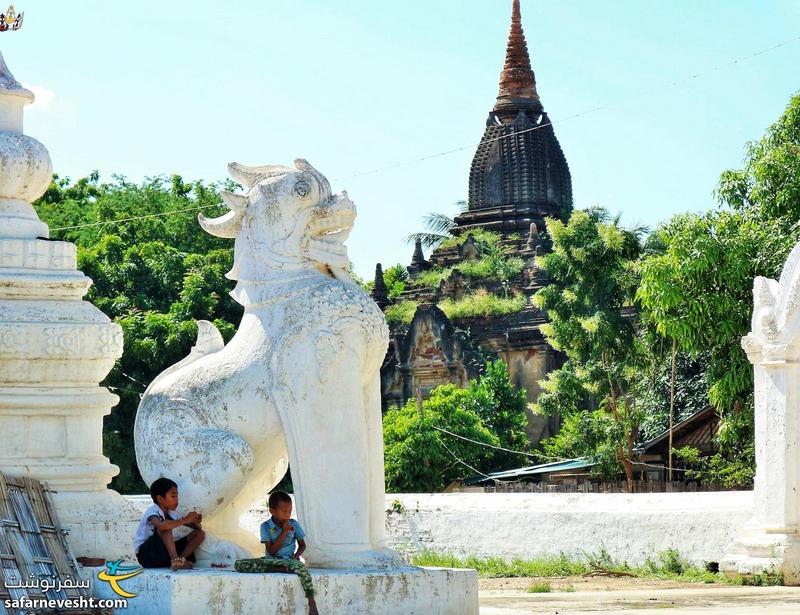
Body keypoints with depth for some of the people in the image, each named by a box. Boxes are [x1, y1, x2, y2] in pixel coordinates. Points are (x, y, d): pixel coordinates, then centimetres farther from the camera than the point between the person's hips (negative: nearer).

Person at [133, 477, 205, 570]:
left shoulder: (172, 514, 7)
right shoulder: (152, 512, -17)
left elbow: (196, 528, 13)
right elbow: (161, 525, -42)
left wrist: (195, 522, -13)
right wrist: (185, 520, -34)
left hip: (165, 554, 8)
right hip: (147, 555, -8)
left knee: (200, 533, 0)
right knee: (166, 527, -33)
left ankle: (181, 559, -17)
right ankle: (176, 560, -41)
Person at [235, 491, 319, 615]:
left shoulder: (294, 524, 1)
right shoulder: (266, 527, -5)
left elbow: (302, 544, 13)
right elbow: (271, 551, -11)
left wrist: (297, 555, -10)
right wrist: (284, 532, -17)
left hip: (288, 559, -1)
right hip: (271, 560, 1)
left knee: (300, 566, -39)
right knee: (239, 564, -24)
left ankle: (311, 603, -40)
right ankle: (279, 570, -29)